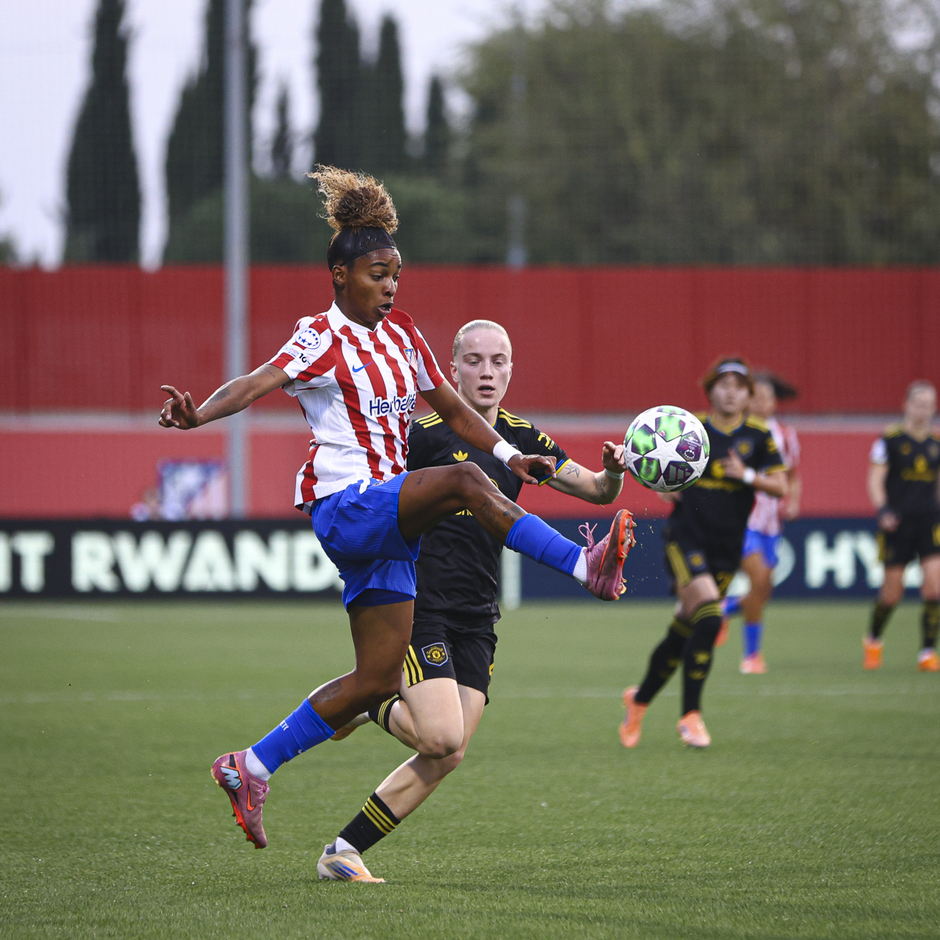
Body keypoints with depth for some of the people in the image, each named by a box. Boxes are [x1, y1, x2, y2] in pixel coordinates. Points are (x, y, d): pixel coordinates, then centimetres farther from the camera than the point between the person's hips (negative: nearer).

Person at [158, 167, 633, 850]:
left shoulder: (400, 334, 14)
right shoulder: (322, 339, -8)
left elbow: (452, 408, 21)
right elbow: (259, 382, -24)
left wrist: (510, 454, 7)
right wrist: (199, 415, -43)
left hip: (388, 522, 8)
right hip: (343, 505, -8)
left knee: (379, 680, 5)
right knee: (463, 481, -32)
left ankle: (252, 768, 13)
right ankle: (584, 565, -34)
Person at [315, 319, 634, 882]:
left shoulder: (520, 439, 10)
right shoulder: (426, 434, -7)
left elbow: (597, 491, 12)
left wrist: (613, 471, -11)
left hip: (476, 622, 6)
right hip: (419, 608, -6)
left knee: (448, 757, -3)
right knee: (442, 736, -21)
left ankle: (344, 851, 6)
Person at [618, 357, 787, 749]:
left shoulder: (758, 436, 3)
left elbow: (781, 486, -1)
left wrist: (747, 475, -17)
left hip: (726, 548, 3)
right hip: (686, 537, -3)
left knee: (684, 630, 9)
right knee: (709, 618, -22)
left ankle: (640, 699, 32)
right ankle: (690, 715, -13)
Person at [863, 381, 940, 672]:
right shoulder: (889, 440, -4)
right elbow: (875, 481, -6)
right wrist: (883, 510, -22)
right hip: (897, 523, -3)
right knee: (892, 593, 3)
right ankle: (873, 641, 31)